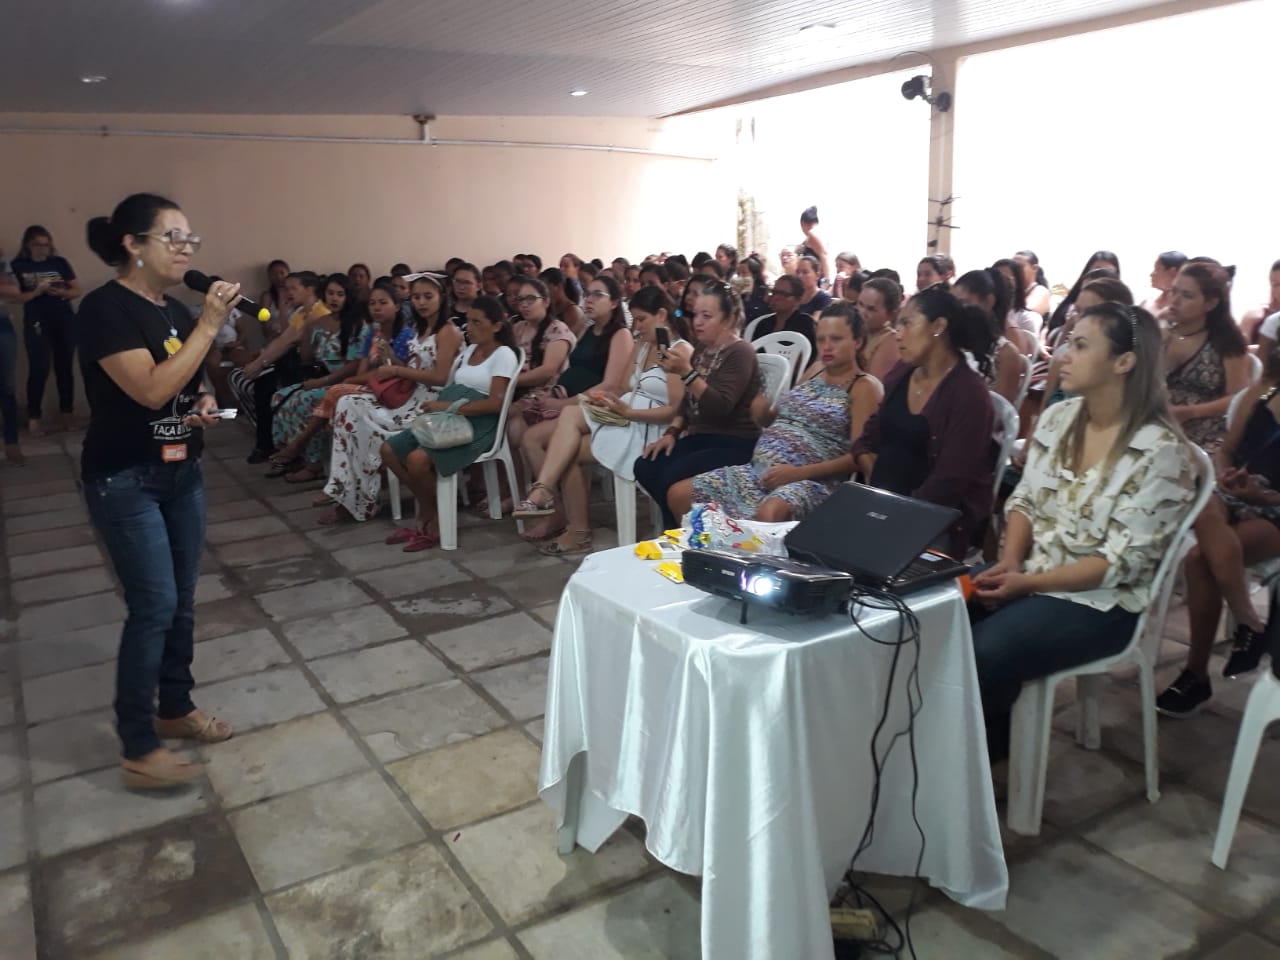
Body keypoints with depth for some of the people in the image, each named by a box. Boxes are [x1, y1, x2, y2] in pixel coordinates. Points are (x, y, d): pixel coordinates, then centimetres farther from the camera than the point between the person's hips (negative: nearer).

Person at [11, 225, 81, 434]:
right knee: (38, 369, -7)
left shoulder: (60, 262, 6)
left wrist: (60, 292, -12)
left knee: (65, 368, 5)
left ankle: (67, 414, 14)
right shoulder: (18, 265, 1)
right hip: (37, 323, -2)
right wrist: (37, 291, -17)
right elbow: (15, 298, -2)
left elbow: (77, 290, 7)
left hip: (65, 321, 2)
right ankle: (34, 416, 2)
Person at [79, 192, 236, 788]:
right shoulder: (105, 307, -15)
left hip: (181, 472, 8)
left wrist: (204, 406, 1)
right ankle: (139, 751, 3)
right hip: (125, 480, -8)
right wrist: (208, 326, -23)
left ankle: (175, 709, 30)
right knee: (154, 607, -8)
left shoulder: (174, 310, 9)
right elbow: (151, 389, -26)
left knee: (182, 602, 13)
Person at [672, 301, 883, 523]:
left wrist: (799, 473, -21)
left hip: (810, 480, -7)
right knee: (678, 494, -4)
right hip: (759, 470, 7)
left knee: (769, 513, -41)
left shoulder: (865, 387, -3)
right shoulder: (816, 369, 18)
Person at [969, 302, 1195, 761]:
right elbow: (1024, 499, 7)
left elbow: (1122, 562, -19)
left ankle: (990, 751, 4)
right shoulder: (1057, 417, 3)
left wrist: (1028, 582, -22)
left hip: (1100, 601, -6)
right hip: (1027, 573, 6)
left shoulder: (1160, 450, -17)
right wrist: (1009, 561, -12)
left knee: (980, 655, -26)